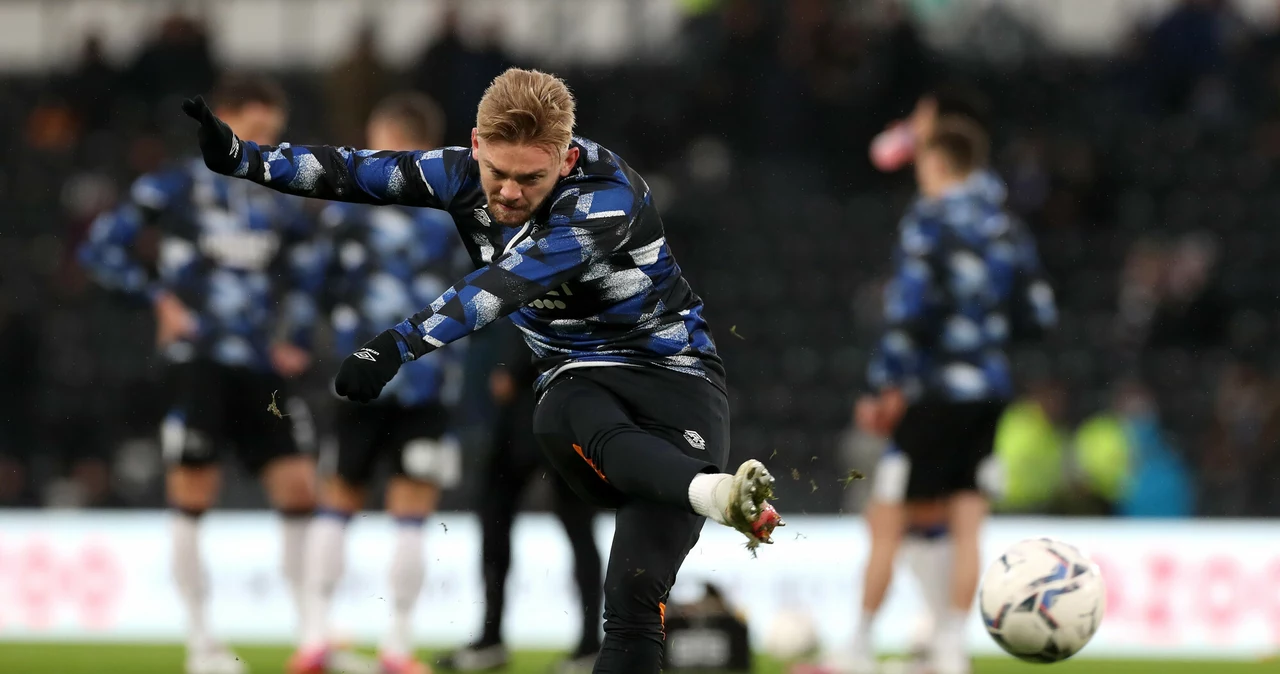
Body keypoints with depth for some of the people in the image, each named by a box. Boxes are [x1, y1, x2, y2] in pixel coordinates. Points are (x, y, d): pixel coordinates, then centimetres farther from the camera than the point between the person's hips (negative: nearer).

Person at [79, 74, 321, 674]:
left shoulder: (280, 205, 14)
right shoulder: (175, 188, 0)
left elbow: (305, 281, 26)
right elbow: (101, 247, 0)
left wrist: (295, 341, 11)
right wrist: (160, 297, -7)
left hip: (263, 371, 4)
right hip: (198, 361, -4)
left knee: (299, 489, -4)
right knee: (192, 498, -4)